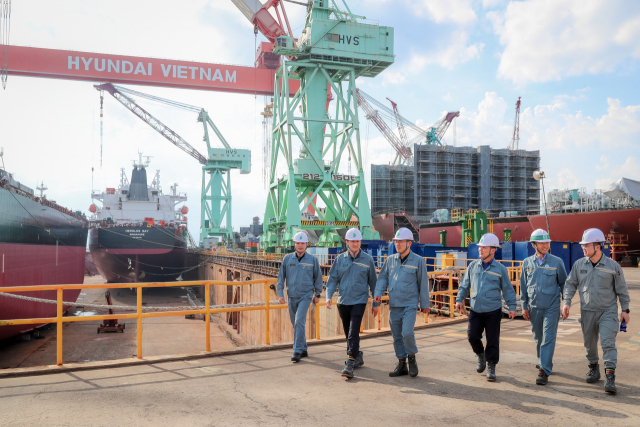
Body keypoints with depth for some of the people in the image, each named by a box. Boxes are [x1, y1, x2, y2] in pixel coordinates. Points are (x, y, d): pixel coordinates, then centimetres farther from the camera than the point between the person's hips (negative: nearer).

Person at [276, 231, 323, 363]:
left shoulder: (312, 260, -3)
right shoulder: (287, 258, 0)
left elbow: (318, 277, 6)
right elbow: (281, 276, 4)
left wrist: (317, 294, 9)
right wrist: (280, 294, 0)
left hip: (305, 296, -3)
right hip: (292, 296, 3)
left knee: (299, 322, -16)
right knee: (296, 324, 11)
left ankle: (297, 351, -9)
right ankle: (303, 349, 26)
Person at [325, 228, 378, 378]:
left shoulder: (368, 260, 0)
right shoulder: (340, 259, 4)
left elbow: (373, 281, 6)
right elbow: (332, 278, 6)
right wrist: (329, 296, -8)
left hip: (359, 301, -3)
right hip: (343, 301, 3)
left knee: (353, 333, -13)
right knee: (348, 333, 13)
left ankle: (350, 363, -12)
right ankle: (358, 357, 32)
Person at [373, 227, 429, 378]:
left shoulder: (418, 261, -3)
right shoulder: (390, 260, 7)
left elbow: (423, 283, 1)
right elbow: (383, 278, 9)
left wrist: (424, 304, 3)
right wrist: (378, 294, -7)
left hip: (410, 304, -4)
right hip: (394, 305, 4)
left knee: (407, 333, -16)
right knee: (397, 336, 9)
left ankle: (412, 358, 9)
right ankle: (401, 364, 21)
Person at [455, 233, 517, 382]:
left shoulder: (500, 269, 0)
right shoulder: (473, 266, 6)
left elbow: (508, 289, 4)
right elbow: (464, 285, 12)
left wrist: (512, 307, -2)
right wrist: (459, 299, 2)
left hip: (493, 311, -2)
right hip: (475, 311, 2)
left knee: (492, 340, 1)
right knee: (472, 336, -5)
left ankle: (491, 367, 17)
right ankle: (480, 355, 25)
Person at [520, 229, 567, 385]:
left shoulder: (557, 262, -1)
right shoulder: (527, 263, 4)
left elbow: (564, 283, 6)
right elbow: (523, 286, 9)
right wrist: (524, 306, 7)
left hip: (551, 307, -3)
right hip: (534, 307, 3)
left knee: (548, 338, -7)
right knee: (538, 337, 14)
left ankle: (544, 371, -6)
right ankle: (543, 362, 35)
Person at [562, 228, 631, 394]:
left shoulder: (612, 266, -6)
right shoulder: (579, 265, 0)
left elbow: (621, 289, 2)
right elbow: (570, 284, 7)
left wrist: (625, 309, 3)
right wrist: (567, 302, -4)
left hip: (608, 311, -3)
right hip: (587, 311, 3)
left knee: (608, 343, -11)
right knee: (589, 342, 12)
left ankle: (610, 377, -10)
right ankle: (593, 368, 33)